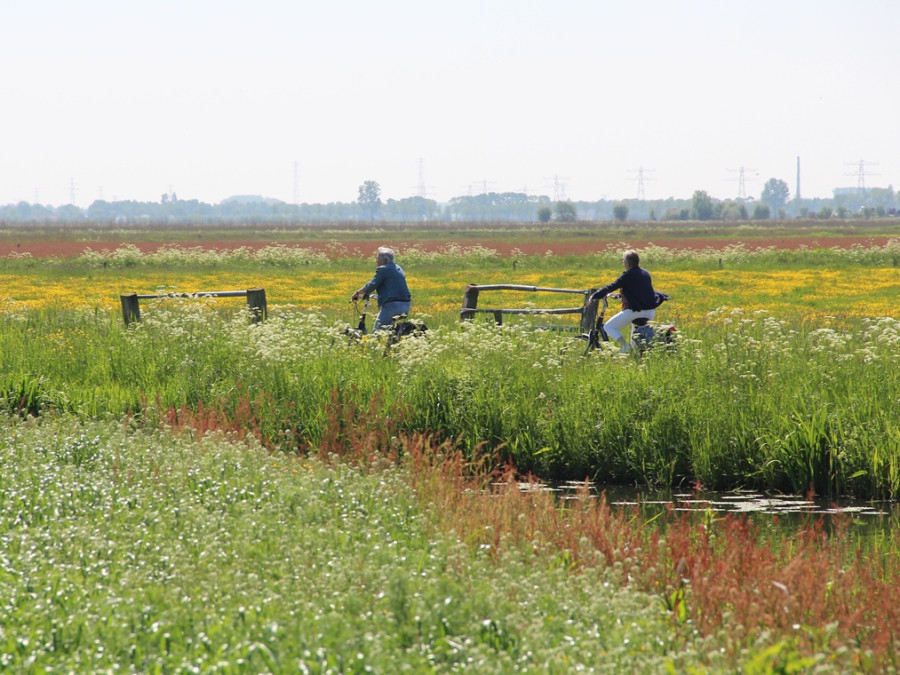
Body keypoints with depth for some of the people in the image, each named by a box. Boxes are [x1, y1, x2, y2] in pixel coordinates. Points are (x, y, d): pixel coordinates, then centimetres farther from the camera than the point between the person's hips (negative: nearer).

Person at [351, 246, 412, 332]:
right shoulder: (398, 268, 20)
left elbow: (372, 285, -11)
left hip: (392, 305, -9)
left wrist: (357, 292, 0)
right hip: (406, 305, 9)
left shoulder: (383, 269, -7)